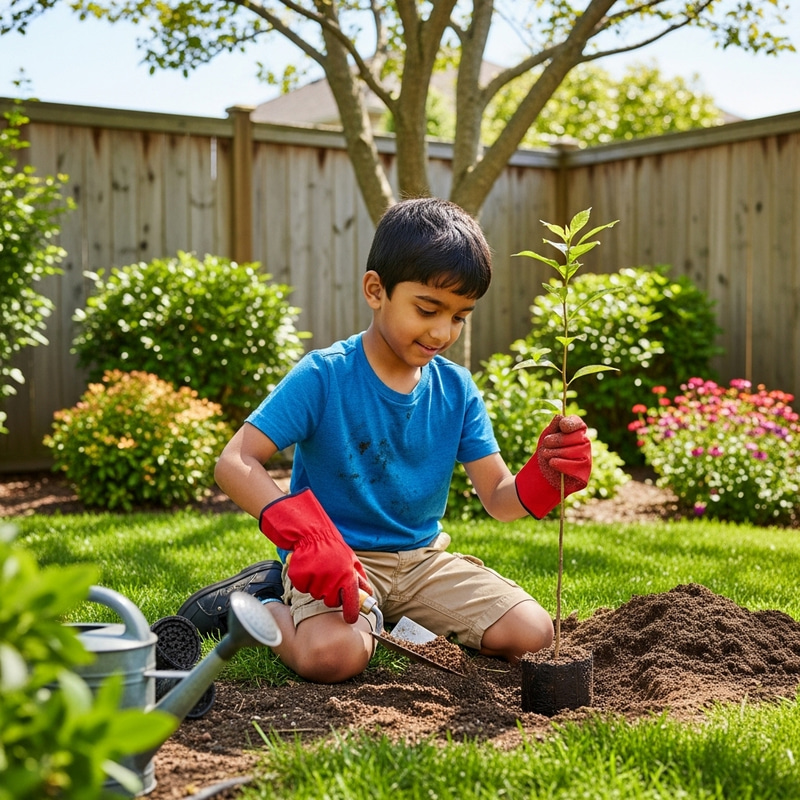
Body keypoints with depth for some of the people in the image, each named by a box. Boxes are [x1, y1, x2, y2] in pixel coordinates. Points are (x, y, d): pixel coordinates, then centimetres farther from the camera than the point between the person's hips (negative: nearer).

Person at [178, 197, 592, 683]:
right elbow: (236, 463, -20)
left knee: (532, 633, -10)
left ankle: (391, 620, 9)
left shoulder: (457, 389, 1)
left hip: (421, 558, 6)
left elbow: (498, 498, 0)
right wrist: (308, 535, -34)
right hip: (336, 557, -5)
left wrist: (547, 478, -24)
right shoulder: (324, 376, -14)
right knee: (334, 654, -34)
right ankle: (260, 604, 1)